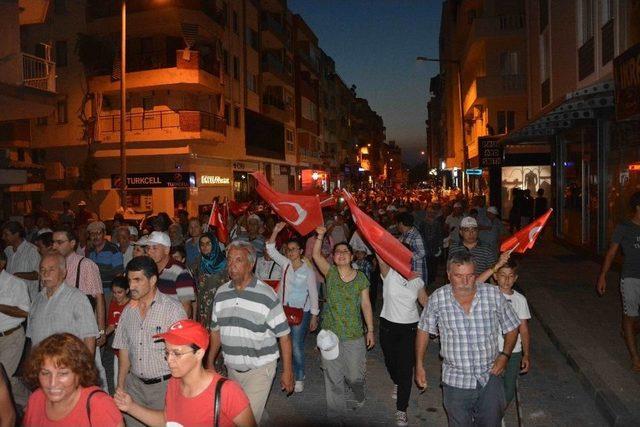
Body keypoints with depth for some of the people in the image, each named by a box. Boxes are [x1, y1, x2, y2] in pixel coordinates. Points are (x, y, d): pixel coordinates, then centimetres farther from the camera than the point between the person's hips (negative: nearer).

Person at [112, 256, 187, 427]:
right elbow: (124, 349, 13)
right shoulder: (128, 311, 6)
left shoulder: (173, 308, -11)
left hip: (165, 385, -5)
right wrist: (120, 386, 11)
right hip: (134, 384, 5)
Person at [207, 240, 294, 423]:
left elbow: (284, 335, -11)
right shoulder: (221, 293, 1)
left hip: (259, 369, -5)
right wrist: (210, 363, 14)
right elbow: (216, 330, 13)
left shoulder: (267, 295, -14)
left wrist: (287, 372, -10)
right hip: (232, 368, 5)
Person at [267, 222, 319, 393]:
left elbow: (313, 294, -4)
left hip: (301, 312, -4)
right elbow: (270, 249, -3)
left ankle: (299, 378, 13)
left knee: (297, 346, -5)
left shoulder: (308, 271, -7)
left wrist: (314, 316, -4)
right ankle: (290, 374, 32)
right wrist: (275, 231, -15)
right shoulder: (285, 264, 2)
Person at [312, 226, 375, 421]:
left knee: (354, 376, 10)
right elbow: (316, 255, -15)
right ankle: (336, 413, 30)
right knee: (333, 378, 10)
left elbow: (366, 305, 3)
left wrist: (370, 330, 2)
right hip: (330, 334, 0)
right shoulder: (330, 273, -2)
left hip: (354, 335, 0)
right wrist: (320, 236, -27)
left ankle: (359, 394, 46)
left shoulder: (361, 278, -1)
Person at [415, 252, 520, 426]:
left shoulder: (494, 294, -11)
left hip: (490, 378, 1)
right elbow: (424, 330, 2)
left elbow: (511, 328, 4)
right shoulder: (437, 299, -12)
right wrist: (419, 365, 3)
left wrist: (505, 354, -9)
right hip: (455, 381, -1)